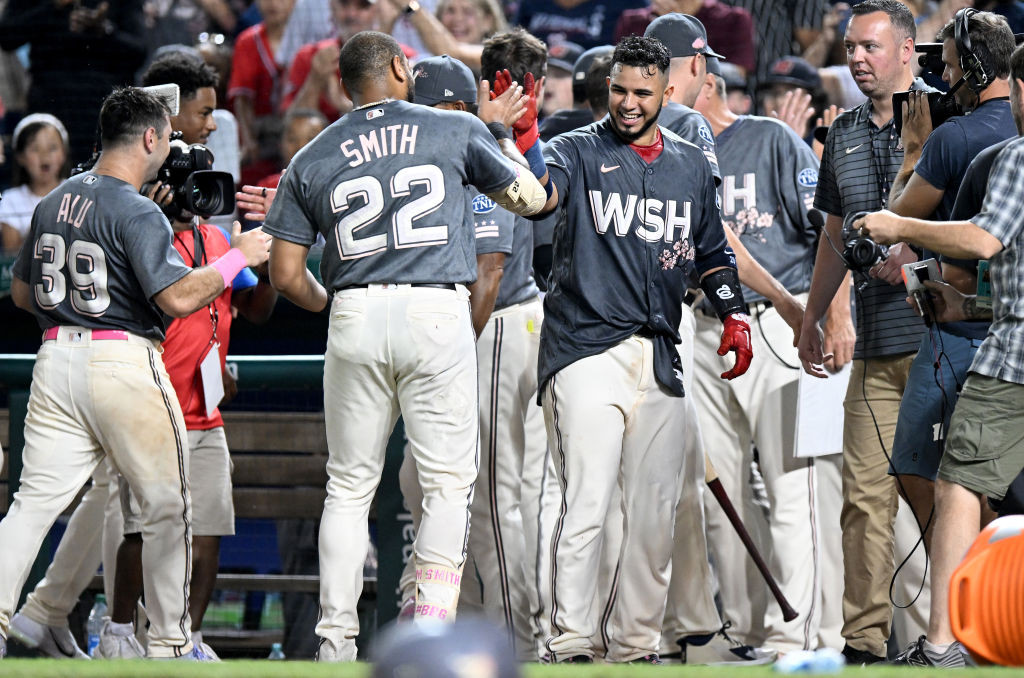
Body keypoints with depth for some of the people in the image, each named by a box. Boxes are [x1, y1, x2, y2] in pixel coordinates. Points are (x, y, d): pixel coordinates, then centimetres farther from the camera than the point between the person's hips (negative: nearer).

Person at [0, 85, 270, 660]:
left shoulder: (54, 202, 11)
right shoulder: (137, 213, -12)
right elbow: (178, 298, -19)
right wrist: (238, 257, -7)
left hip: (56, 358, 7)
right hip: (125, 360, -7)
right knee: (168, 505, 7)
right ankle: (170, 643, 11)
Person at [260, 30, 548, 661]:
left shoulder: (312, 159, 11)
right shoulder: (456, 130, 6)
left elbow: (286, 274, 9)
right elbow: (531, 199, 19)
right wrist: (503, 139, 37)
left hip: (355, 321, 2)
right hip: (438, 315, -2)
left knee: (349, 487, 9)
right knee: (449, 483, 2)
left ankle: (336, 641, 6)